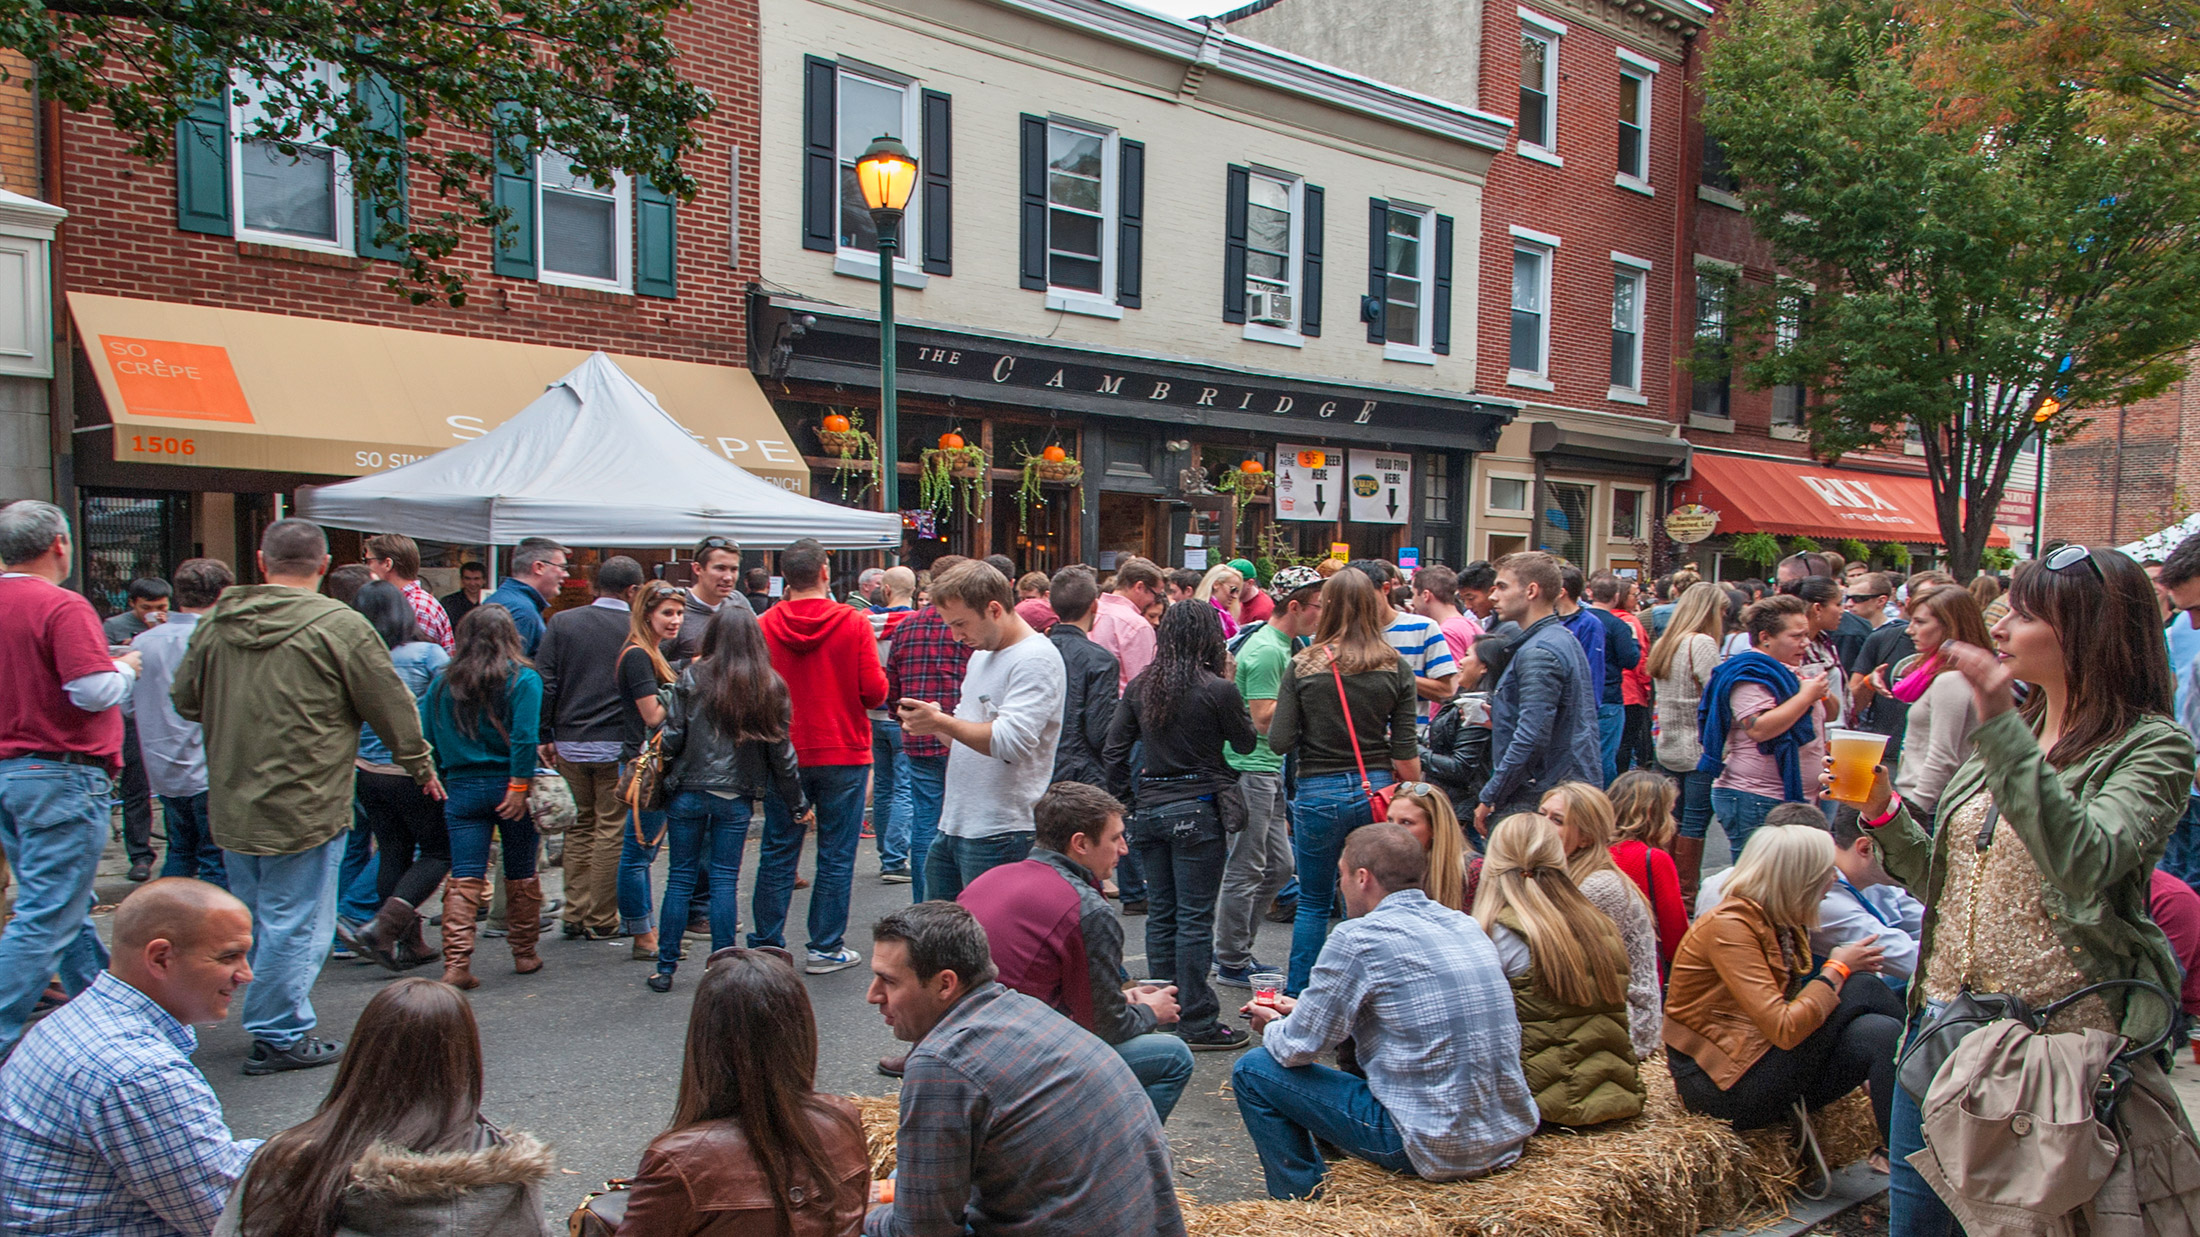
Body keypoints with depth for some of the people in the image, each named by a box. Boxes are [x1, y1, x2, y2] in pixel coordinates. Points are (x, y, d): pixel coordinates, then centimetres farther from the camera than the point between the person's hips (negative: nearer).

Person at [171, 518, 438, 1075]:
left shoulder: (216, 621, 4)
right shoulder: (339, 624, -14)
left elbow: (186, 701, 16)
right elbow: (392, 708, -6)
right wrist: (421, 766, 9)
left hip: (230, 805, 7)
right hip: (304, 806, -7)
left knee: (257, 919, 18)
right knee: (296, 924, 3)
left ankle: (273, 1024, 30)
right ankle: (280, 1037, 9)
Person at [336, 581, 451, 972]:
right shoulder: (428, 654, -10)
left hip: (367, 773, 4)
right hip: (415, 772, -4)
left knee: (392, 853, 13)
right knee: (438, 852, 7)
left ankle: (409, 944, 18)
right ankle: (382, 928, -8)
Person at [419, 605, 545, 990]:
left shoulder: (443, 682, 4)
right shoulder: (522, 679, -7)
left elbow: (427, 737, 4)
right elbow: (525, 738, -16)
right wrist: (519, 786, -14)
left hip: (462, 788, 2)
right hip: (508, 785, -2)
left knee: (464, 879, 2)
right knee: (521, 875, 12)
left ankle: (456, 962, -6)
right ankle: (524, 954, 23)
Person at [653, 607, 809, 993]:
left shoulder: (693, 678, -5)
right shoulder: (772, 688, 0)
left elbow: (671, 737, -7)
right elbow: (781, 751, 2)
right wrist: (799, 804, 10)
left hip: (689, 792, -1)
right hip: (736, 797, 1)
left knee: (680, 877, 8)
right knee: (725, 879, 7)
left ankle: (666, 968, 13)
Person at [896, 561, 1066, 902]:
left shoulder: (1036, 659, -13)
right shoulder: (981, 654, 17)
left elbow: (1010, 742, -25)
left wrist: (941, 722, -22)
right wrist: (929, 722, 3)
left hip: (999, 836, -9)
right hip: (952, 826, 9)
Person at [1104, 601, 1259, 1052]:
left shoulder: (1140, 687, 4)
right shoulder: (1217, 690, -11)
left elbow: (1113, 751, 5)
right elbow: (1246, 743, 4)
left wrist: (1126, 796, 15)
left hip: (1150, 808, 5)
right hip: (1198, 811, -5)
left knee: (1160, 915, 13)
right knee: (1195, 918, 0)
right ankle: (1197, 1023, 6)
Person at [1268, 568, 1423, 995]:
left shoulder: (1303, 666, -6)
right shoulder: (1396, 667, -2)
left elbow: (1279, 742, -8)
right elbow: (1406, 751, -2)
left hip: (1319, 793, -1)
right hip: (1376, 790, 1)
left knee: (1313, 901, 14)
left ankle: (1297, 994, 19)